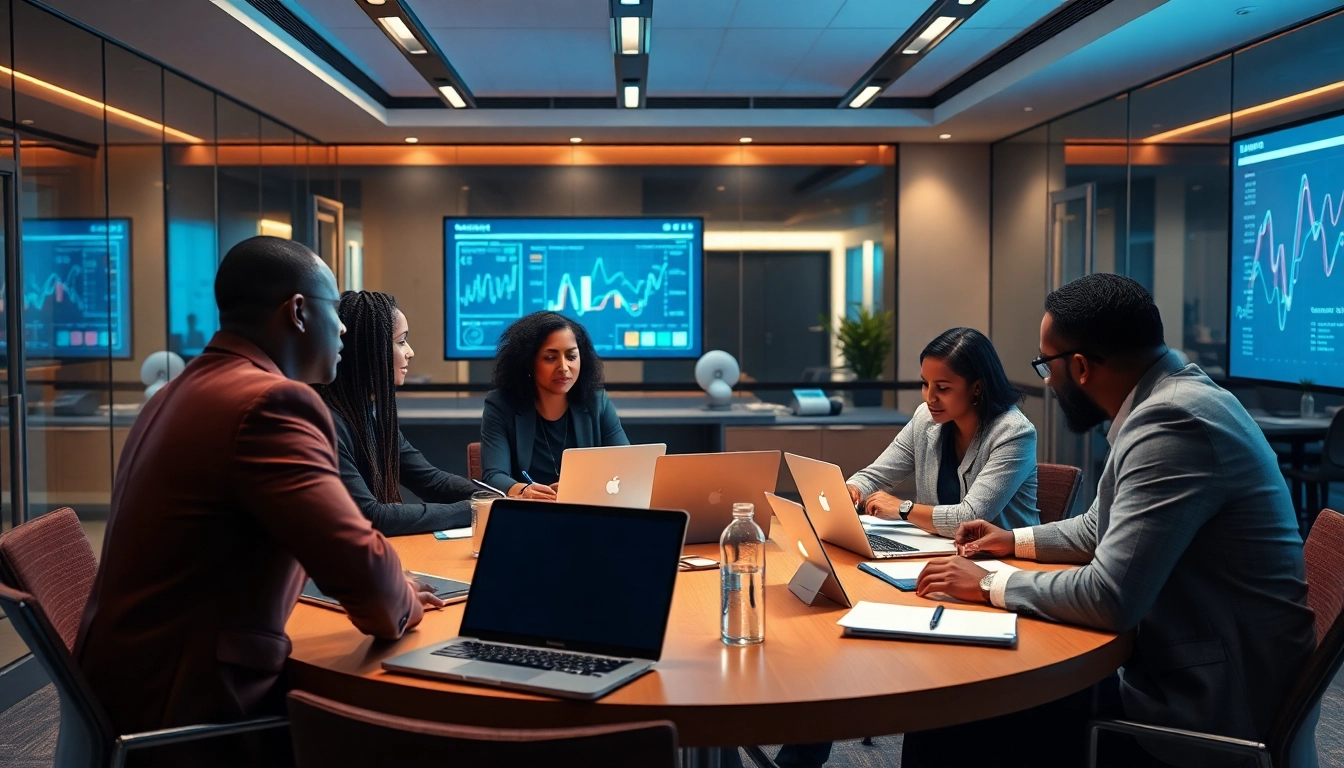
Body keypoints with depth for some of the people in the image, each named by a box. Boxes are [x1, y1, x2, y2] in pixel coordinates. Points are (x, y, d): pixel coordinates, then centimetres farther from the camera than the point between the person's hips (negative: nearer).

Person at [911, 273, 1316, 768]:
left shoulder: (1174, 421, -24)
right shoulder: (1170, 397, 7)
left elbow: (1110, 597, -28)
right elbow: (1104, 528, 24)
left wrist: (988, 586, -15)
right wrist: (1015, 541, 22)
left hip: (1211, 710, -9)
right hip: (1189, 673, 9)